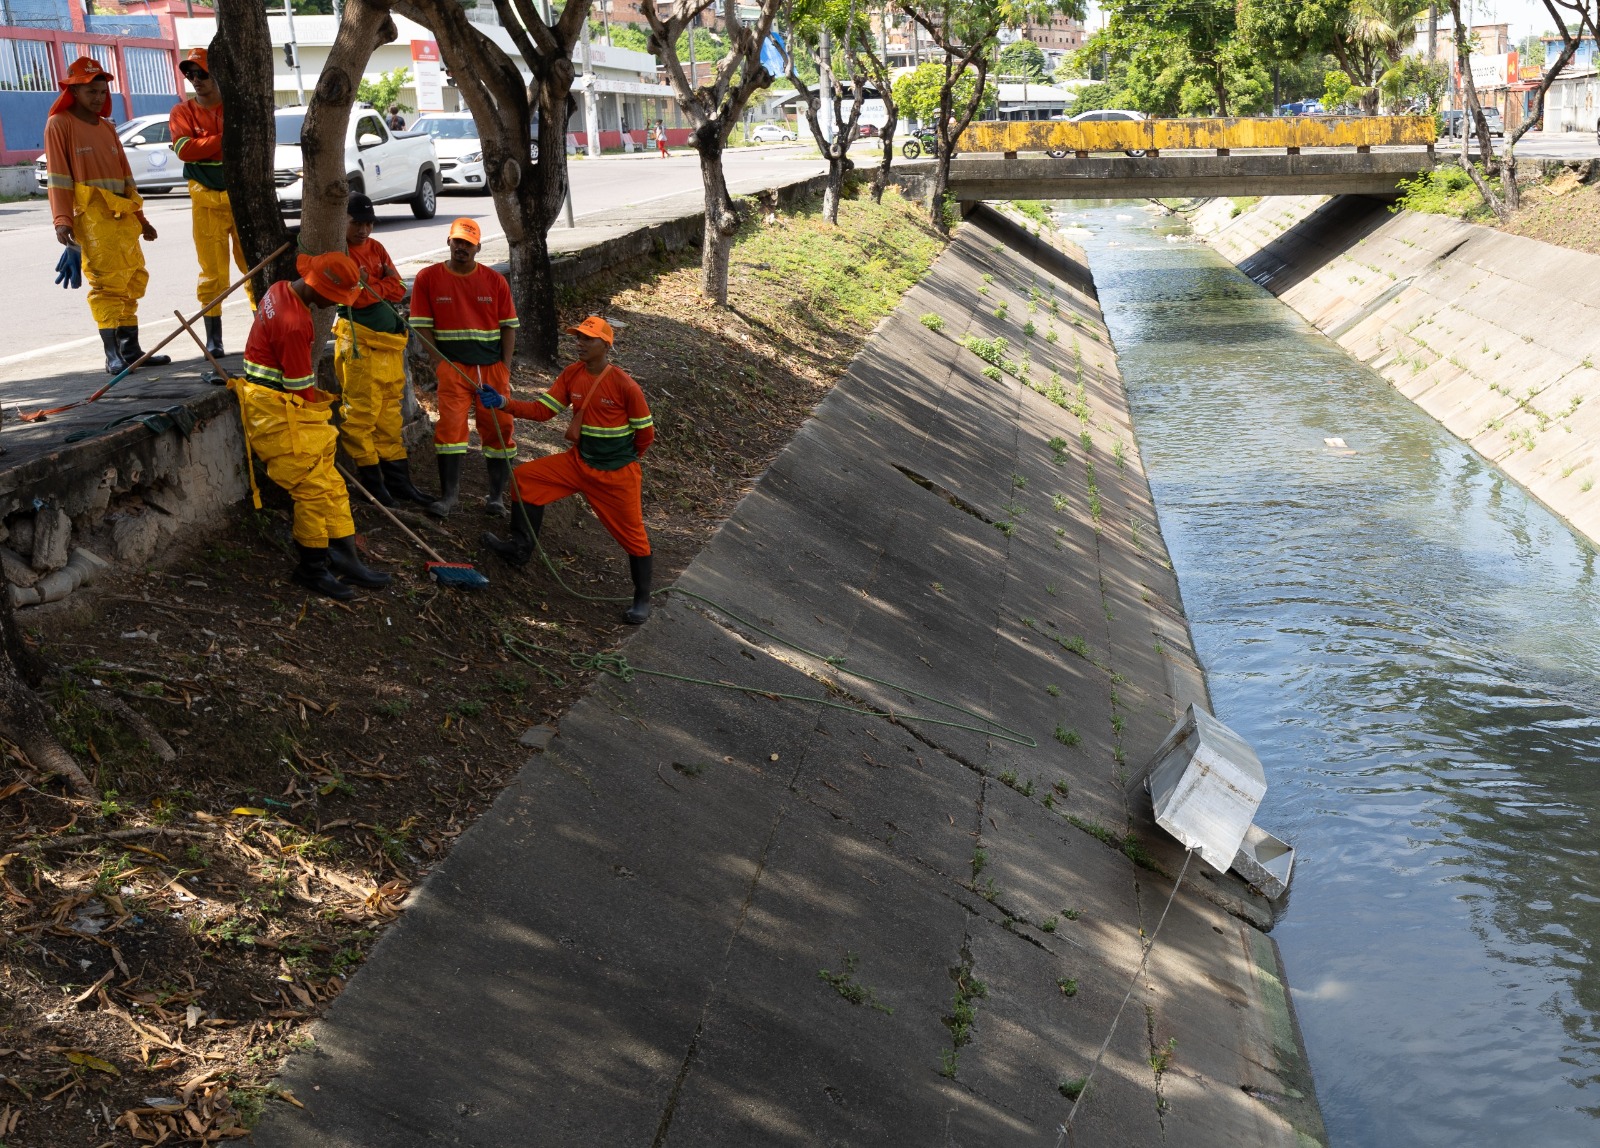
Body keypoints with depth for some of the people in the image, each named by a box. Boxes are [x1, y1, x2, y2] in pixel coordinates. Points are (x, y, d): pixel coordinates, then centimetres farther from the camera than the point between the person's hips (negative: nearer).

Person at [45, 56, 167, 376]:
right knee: (107, 282, -13)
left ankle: (130, 350, 13)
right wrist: (62, 220, -15)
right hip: (91, 216, -7)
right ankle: (114, 355, -14)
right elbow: (57, 176, -7)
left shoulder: (107, 127, 21)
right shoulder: (59, 124, 0)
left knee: (133, 281, 7)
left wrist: (140, 217, 22)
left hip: (122, 216, 7)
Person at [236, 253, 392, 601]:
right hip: (277, 413, -10)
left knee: (331, 482, 10)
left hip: (287, 404, 10)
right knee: (313, 488, -6)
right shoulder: (293, 323, -26)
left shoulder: (282, 289, 6)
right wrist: (316, 414, -3)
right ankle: (312, 568, 6)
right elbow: (300, 386, -19)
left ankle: (345, 558, 14)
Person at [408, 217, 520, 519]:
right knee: (450, 425, -11)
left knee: (498, 426, 2)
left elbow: (508, 325, 7)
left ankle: (497, 494, 12)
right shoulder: (428, 278, 2)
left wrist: (505, 365, -2)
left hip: (492, 366, 2)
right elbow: (422, 324, 1)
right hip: (452, 366, -2)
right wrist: (438, 361, -8)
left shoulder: (495, 280, 7)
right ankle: (449, 494, -6)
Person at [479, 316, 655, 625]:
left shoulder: (624, 385, -19)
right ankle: (520, 548, 8)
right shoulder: (571, 375, -2)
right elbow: (542, 410, -3)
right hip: (578, 461, 6)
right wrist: (504, 403, -18)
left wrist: (624, 459, 5)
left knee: (632, 533, 1)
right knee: (528, 476, -1)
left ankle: (642, 599, 16)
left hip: (617, 475, -6)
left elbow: (646, 432, -10)